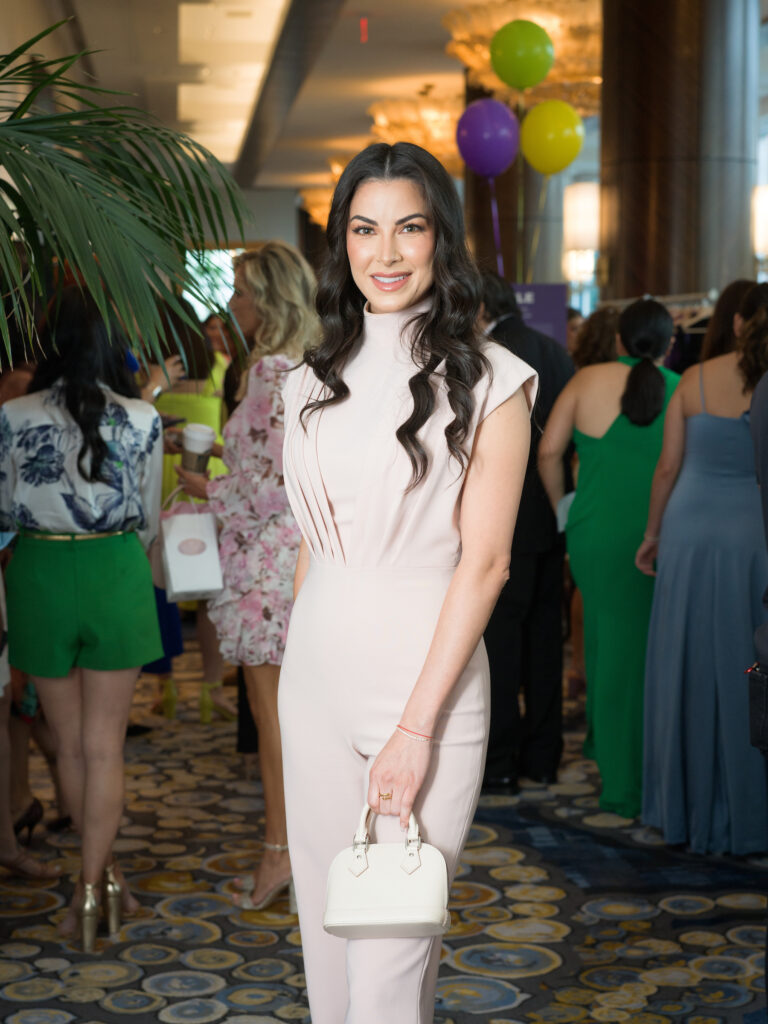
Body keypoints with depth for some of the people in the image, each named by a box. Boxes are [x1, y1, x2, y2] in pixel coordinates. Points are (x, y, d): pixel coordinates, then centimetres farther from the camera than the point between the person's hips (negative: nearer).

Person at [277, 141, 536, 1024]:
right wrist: (295, 664, 12)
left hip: (427, 676, -5)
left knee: (392, 949, -4)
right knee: (325, 922, 12)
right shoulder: (316, 382, 10)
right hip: (315, 678, 5)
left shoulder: (488, 381, -7)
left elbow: (484, 562, -11)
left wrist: (417, 725, -16)